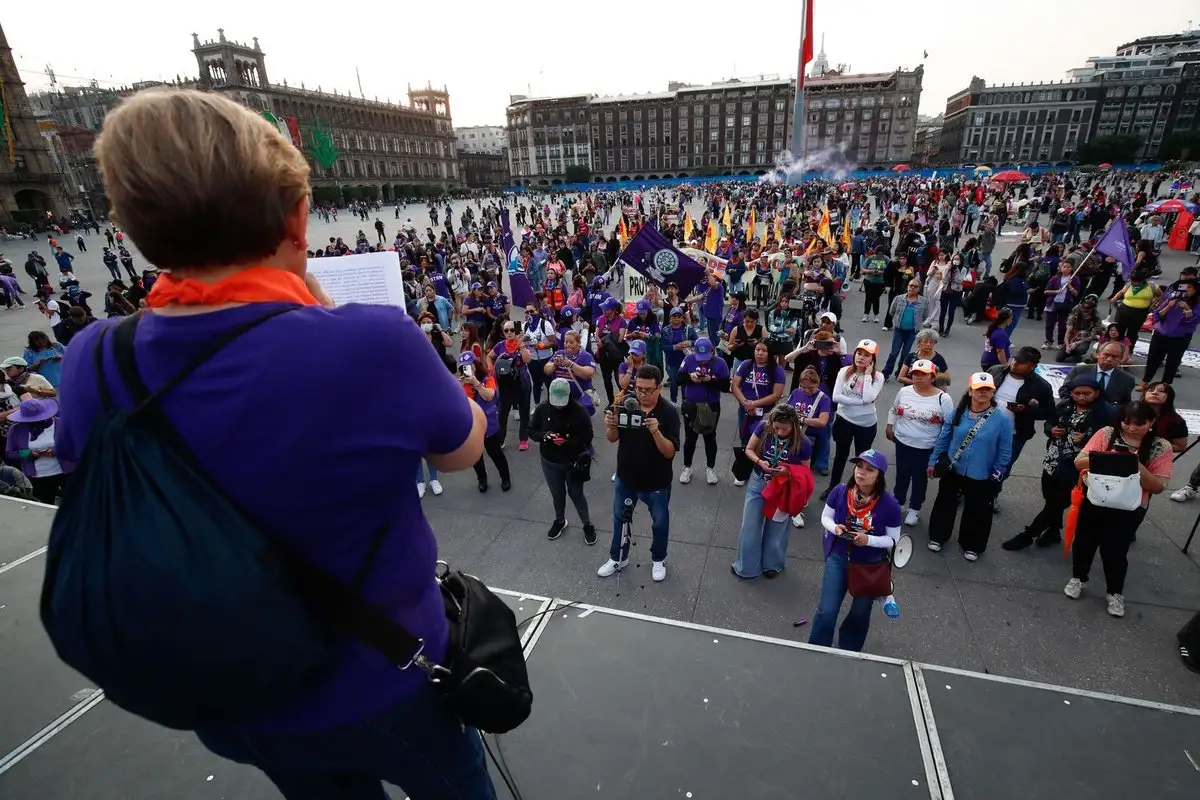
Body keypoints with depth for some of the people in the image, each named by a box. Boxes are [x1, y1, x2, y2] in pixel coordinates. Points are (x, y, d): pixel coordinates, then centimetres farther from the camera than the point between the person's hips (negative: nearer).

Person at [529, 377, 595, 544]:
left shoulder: (579, 411, -19)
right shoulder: (542, 409, -12)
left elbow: (587, 437, -15)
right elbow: (531, 431, -3)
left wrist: (569, 443, -33)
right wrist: (544, 435, -25)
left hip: (573, 462, -3)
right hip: (549, 462, 3)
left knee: (576, 494, 11)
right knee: (557, 494, 21)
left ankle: (588, 525, 33)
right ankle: (559, 521, 46)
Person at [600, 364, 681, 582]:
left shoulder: (669, 412, -21)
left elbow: (670, 452, -22)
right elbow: (612, 438, -6)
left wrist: (656, 432, -40)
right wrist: (611, 425, -29)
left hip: (656, 482, -2)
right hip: (625, 477, 3)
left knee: (660, 523, 18)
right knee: (620, 519, 20)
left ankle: (658, 559, 44)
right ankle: (618, 558, 43)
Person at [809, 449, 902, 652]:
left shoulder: (889, 505, -22)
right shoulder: (840, 491, -18)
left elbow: (893, 539, -11)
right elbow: (825, 517, -2)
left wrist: (868, 540, -28)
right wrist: (835, 528, -23)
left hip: (870, 566, 0)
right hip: (838, 558, 0)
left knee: (859, 614, 20)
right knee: (827, 611, -1)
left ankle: (847, 653, 47)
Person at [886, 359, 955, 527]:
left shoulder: (943, 398, -14)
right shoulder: (904, 392, -6)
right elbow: (893, 410, 12)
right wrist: (889, 426, 7)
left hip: (927, 447, -2)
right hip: (903, 443, 2)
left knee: (920, 478, 13)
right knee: (902, 475, 17)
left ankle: (915, 508, 32)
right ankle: (898, 503, 37)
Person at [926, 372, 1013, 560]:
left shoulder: (1002, 420, -15)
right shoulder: (957, 414, -8)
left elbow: (1005, 452, -7)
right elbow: (943, 439, 1)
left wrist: (995, 475, -5)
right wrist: (933, 461, 4)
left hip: (981, 477, -2)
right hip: (952, 471, 2)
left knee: (977, 512, 14)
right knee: (945, 505, 16)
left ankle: (972, 545, 36)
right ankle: (938, 537, 37)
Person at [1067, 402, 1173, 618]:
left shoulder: (1161, 447, -7)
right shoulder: (1106, 433, -7)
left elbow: (1158, 487, -9)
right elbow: (1079, 462, -8)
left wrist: (1137, 466, -23)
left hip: (1128, 509, -1)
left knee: (1115, 550, 9)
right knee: (1084, 542, 16)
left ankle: (1115, 592, 32)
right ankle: (1078, 578, 39)